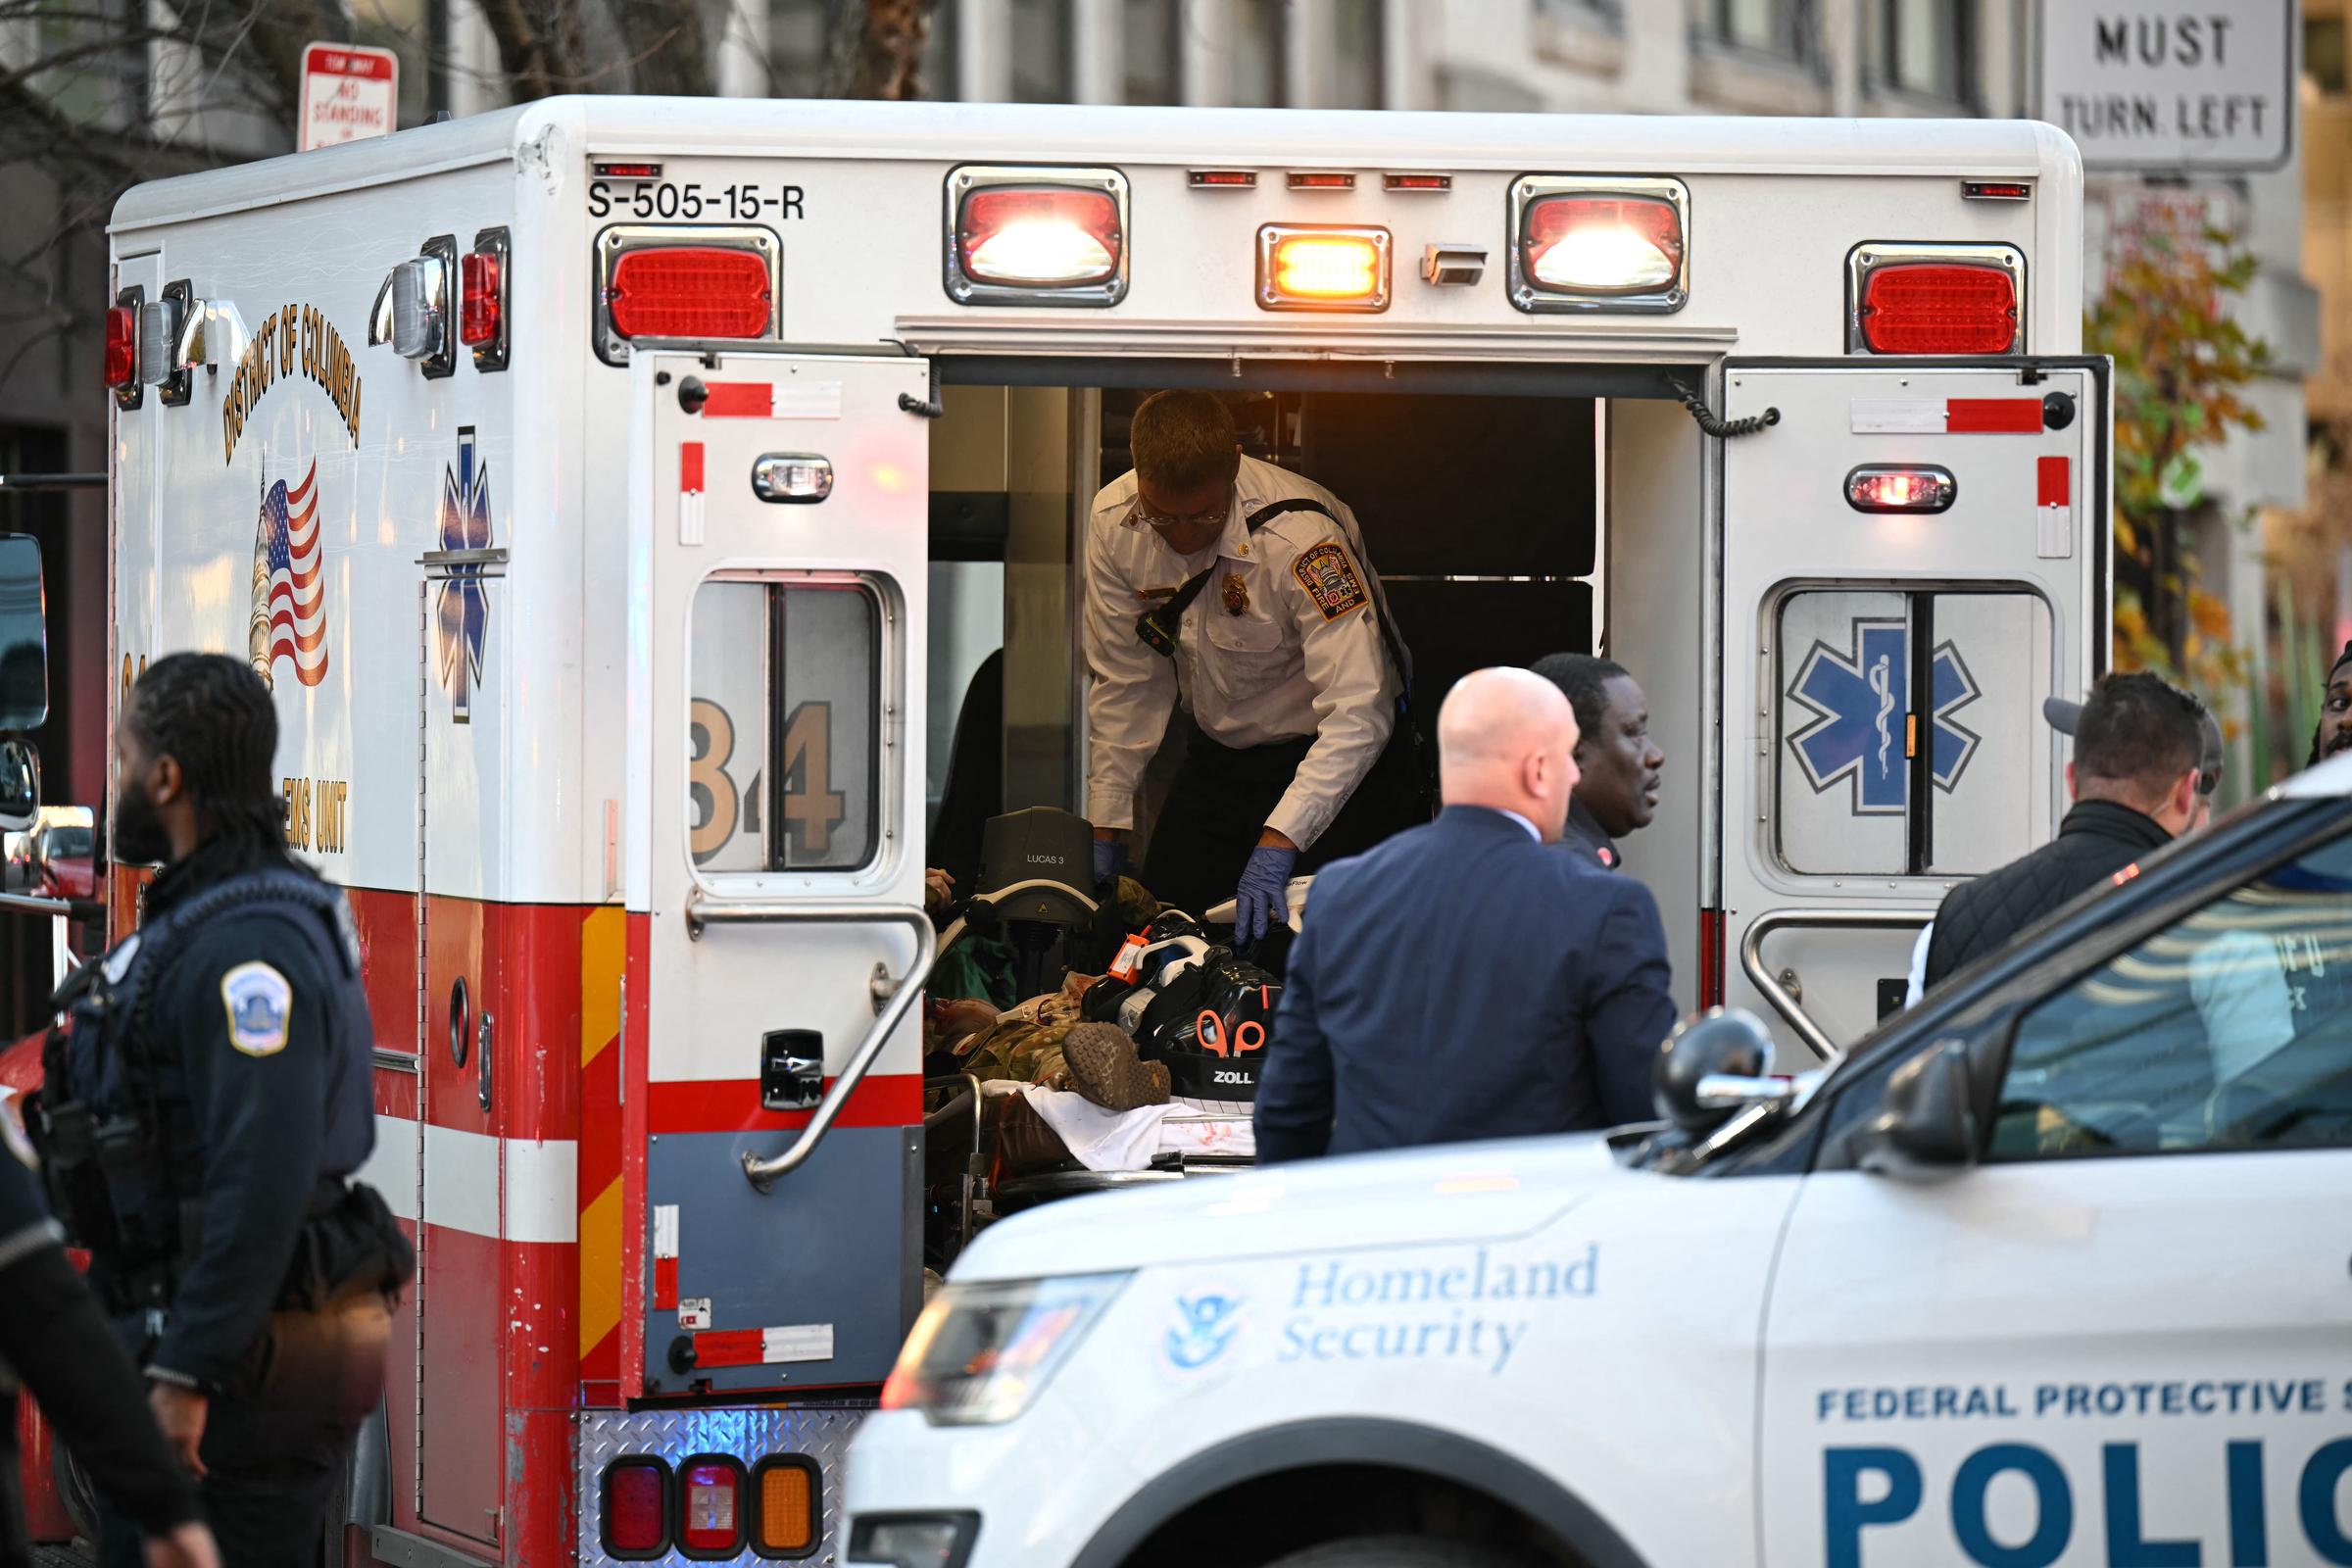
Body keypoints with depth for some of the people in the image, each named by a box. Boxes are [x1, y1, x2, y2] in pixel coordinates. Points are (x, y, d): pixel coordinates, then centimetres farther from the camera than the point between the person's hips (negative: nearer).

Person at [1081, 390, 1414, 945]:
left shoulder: (1300, 535, -32)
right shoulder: (1115, 523, -15)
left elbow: (1358, 711, -37)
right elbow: (1126, 683, -2)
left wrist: (1278, 843, -45)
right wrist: (1105, 826, -5)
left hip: (1335, 755, -5)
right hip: (1219, 749, 5)